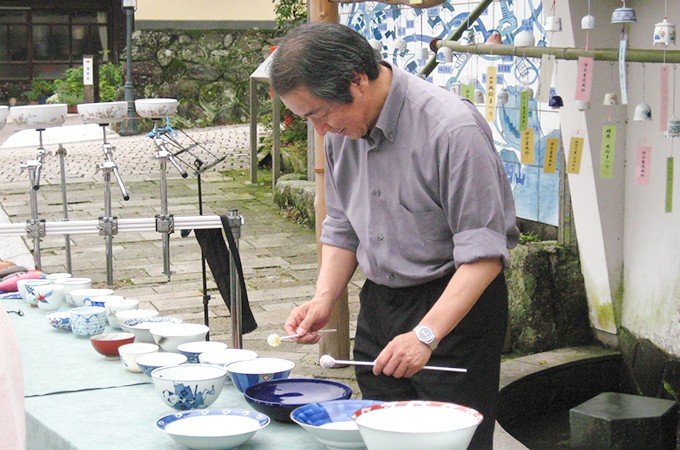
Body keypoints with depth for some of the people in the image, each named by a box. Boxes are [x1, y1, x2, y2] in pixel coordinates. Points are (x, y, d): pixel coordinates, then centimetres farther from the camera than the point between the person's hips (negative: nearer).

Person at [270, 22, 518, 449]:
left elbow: (483, 251, -24)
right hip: (379, 302, 7)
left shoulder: (452, 128, -23)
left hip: (457, 305, -7)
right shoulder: (344, 129, 1)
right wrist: (323, 300, -1)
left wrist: (426, 334, -30)